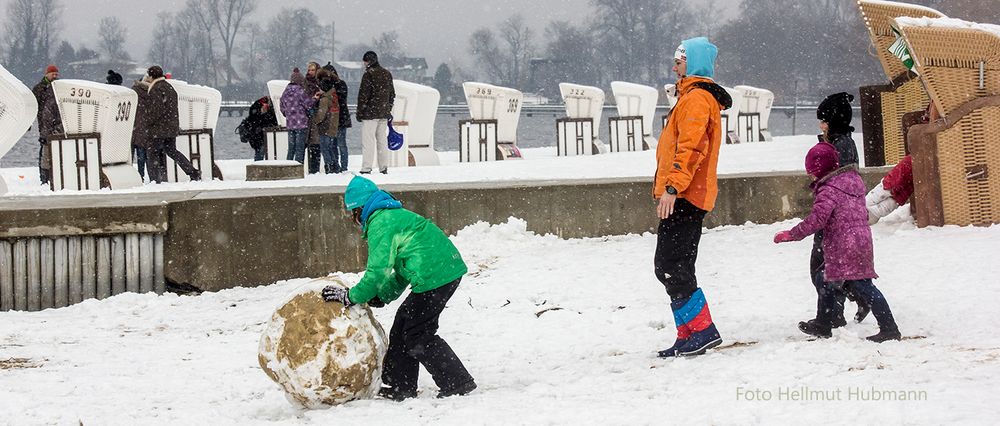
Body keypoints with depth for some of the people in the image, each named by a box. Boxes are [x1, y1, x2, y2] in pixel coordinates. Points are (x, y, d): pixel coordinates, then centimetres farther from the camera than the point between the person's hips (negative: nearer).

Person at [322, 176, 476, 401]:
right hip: (449, 270, 10)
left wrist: (352, 296, -7)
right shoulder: (394, 214, 23)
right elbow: (401, 271, 25)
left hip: (434, 277, -10)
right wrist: (381, 296, 17)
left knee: (417, 335, -2)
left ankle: (459, 384, -2)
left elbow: (379, 270, -15)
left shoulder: (380, 223, -9)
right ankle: (400, 387, 22)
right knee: (403, 325, 17)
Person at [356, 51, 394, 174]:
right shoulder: (387, 74, 11)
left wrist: (360, 112, -6)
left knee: (368, 141, -6)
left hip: (370, 113, -7)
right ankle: (384, 168, 13)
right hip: (384, 113, 7)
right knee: (382, 140, 13)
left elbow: (363, 95, -12)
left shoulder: (368, 74, -11)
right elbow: (392, 94, 17)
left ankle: (366, 168, -10)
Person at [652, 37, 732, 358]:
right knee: (676, 267, 11)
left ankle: (702, 331, -13)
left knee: (669, 265, -13)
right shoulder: (694, 96, 23)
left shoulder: (697, 98, -11)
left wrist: (672, 187, -27)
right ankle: (690, 336, 12)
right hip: (689, 198, 11)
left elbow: (690, 147, -22)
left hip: (684, 198, -11)